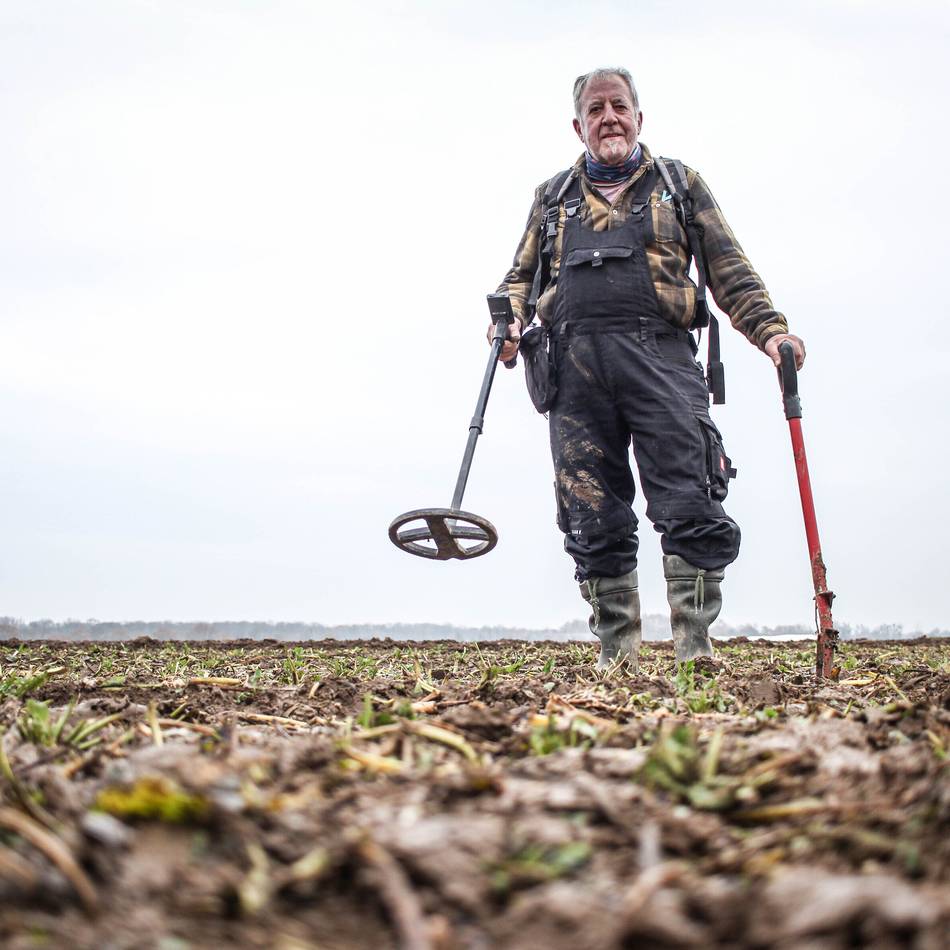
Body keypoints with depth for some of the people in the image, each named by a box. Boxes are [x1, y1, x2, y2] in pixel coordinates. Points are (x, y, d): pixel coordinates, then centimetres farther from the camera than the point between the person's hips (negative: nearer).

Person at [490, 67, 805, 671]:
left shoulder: (679, 184, 21)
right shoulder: (552, 197, 26)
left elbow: (729, 269, 15)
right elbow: (521, 275, 26)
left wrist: (770, 329, 1)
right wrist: (510, 320, 3)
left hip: (659, 354, -2)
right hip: (575, 364, 2)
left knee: (689, 507, -12)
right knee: (594, 521, -2)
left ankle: (695, 649, -5)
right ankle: (617, 654, 6)